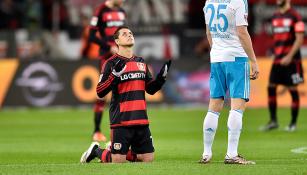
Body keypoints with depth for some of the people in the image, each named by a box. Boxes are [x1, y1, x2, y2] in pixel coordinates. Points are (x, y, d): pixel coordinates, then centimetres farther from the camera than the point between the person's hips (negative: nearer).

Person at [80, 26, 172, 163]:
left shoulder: (141, 62, 15)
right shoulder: (111, 63, -4)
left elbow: (151, 89, 19)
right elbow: (100, 92, -10)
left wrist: (162, 76, 3)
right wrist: (114, 75, -23)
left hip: (141, 120, 6)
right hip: (121, 120, -6)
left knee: (148, 159, 4)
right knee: (118, 161, -6)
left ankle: (118, 152, 26)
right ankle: (97, 151, 23)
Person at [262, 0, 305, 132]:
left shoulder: (295, 16, -8)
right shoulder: (275, 17, 13)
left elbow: (300, 39, -13)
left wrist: (289, 56, -19)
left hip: (291, 60, -6)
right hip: (278, 60, 6)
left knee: (293, 90, 0)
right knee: (271, 87, 0)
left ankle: (293, 123, 7)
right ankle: (273, 121, 6)